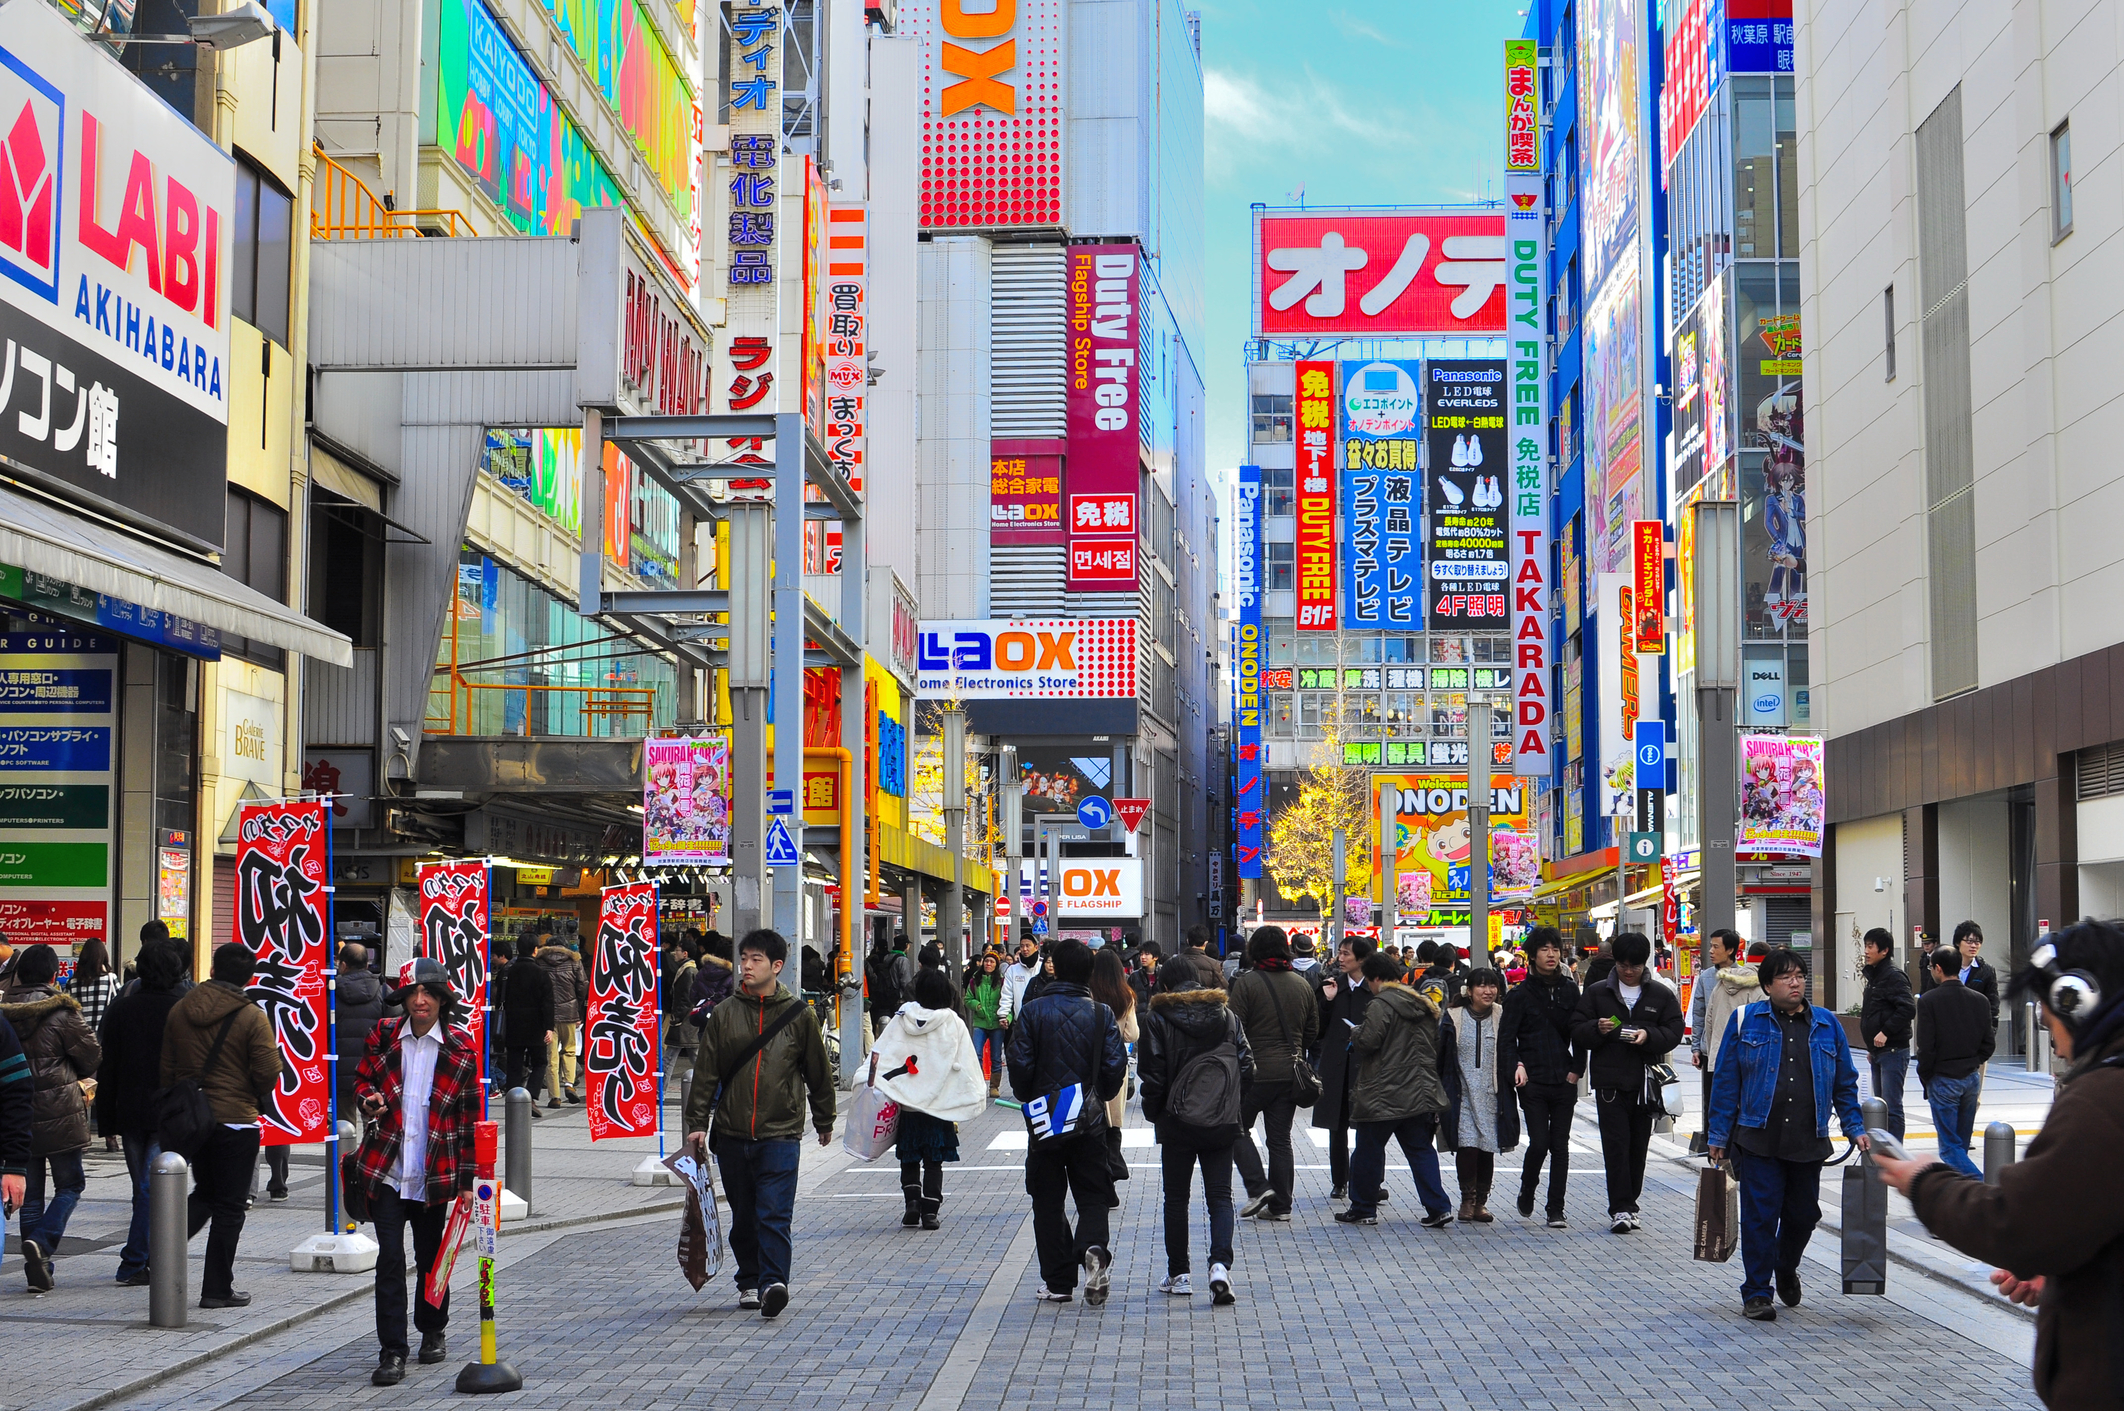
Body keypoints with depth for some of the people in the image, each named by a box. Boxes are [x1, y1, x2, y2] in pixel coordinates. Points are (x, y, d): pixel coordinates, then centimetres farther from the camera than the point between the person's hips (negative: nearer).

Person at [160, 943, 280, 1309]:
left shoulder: (179, 1010, 3)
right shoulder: (251, 1017, -12)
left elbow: (166, 1068, 8)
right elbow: (269, 1073, -14)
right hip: (235, 1120, -5)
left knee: (205, 1191, 23)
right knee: (229, 1205, 4)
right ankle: (217, 1289, 6)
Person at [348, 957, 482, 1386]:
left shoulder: (460, 1046, -2)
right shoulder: (384, 1035, 2)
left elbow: (470, 1116, 2)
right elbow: (361, 1078, 18)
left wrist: (467, 1179, 1)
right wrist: (369, 1099, -8)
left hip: (435, 1173, -1)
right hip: (385, 1169, 1)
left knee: (430, 1258, 12)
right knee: (390, 1259, -4)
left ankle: (433, 1330, 36)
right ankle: (392, 1353, 1)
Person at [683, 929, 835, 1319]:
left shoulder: (800, 1015, 1)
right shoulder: (724, 1014, 4)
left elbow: (818, 1072, 10)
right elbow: (705, 1072, 6)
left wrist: (824, 1121, 17)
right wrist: (696, 1123, 0)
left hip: (781, 1133, -3)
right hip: (732, 1134, 3)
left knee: (775, 1214, -13)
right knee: (743, 1217, 10)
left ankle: (773, 1282, -17)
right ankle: (749, 1282, 22)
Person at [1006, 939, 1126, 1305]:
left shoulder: (1033, 1011, -6)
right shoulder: (1102, 1014, -3)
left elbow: (1019, 1065, -9)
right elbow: (1116, 1066, -5)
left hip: (1044, 1122, -1)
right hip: (1090, 1122, 1)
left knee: (1048, 1202, 9)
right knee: (1092, 1196, 9)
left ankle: (1058, 1282, 7)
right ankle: (1093, 1249, -21)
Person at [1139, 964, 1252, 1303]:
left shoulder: (1159, 1020, -6)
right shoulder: (1228, 1016, 4)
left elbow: (1154, 1076, -7)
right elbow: (1247, 1068, 3)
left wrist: (1154, 1112, 9)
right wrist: (1235, 1108, 13)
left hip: (1178, 1123, -2)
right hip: (1222, 1123, 2)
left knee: (1176, 1198, 11)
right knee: (1220, 1197, 4)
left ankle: (1179, 1274, 16)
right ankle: (1220, 1265, -16)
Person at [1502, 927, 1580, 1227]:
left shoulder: (1570, 990, 10)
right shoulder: (1520, 994, 0)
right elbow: (1506, 1037, -1)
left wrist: (1576, 1069, 2)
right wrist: (1517, 1065, -17)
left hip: (1564, 1080, 3)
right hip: (1533, 1081, -3)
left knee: (1560, 1145, 3)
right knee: (1539, 1142, -9)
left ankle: (1556, 1210, 9)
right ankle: (1526, 1193, 17)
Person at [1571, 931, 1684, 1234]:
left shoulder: (1662, 995, 9)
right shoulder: (1596, 992, 7)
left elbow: (1674, 1032, 3)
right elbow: (1576, 1032, 5)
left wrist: (1649, 1036, -16)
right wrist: (1597, 1029, -16)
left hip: (1646, 1081, 2)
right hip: (1609, 1080, -2)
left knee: (1639, 1146, 8)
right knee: (1616, 1143, -9)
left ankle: (1628, 1204, 19)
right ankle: (1620, 1209, -10)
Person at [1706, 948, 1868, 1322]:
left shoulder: (1827, 1025, 9)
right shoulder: (1745, 1021, 1)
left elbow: (1845, 1083, 16)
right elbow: (1725, 1082, 2)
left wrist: (1855, 1128, 8)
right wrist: (1719, 1137, 0)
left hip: (1808, 1142, 3)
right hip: (1759, 1140, -3)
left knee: (1803, 1214, 12)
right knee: (1760, 1216, -4)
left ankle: (1786, 1269, 40)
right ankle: (1756, 1293, 7)